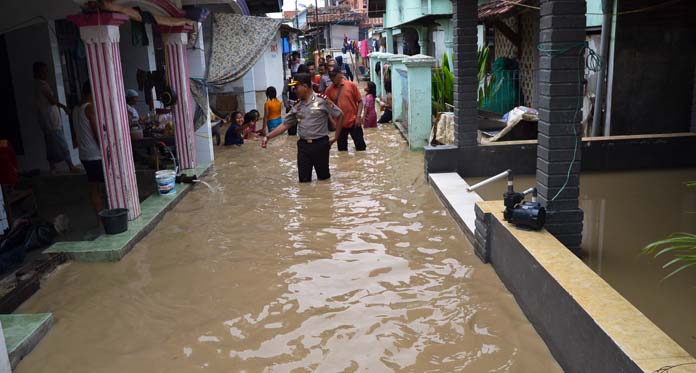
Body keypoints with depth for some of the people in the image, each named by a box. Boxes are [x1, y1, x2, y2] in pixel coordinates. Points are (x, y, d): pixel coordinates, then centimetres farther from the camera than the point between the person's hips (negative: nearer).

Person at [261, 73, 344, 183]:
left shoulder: (322, 100, -9)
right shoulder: (297, 106, 7)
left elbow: (340, 115, -4)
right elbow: (285, 125, 10)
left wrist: (336, 137, -3)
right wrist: (268, 137, 4)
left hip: (320, 144, -4)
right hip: (303, 145, 4)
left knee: (323, 177, 10)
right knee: (304, 179, 4)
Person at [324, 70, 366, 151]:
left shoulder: (351, 85, -4)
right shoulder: (329, 90, 0)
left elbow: (360, 101, 1)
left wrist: (358, 116, -10)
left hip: (354, 122, -2)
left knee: (360, 146, 2)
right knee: (342, 148, 9)